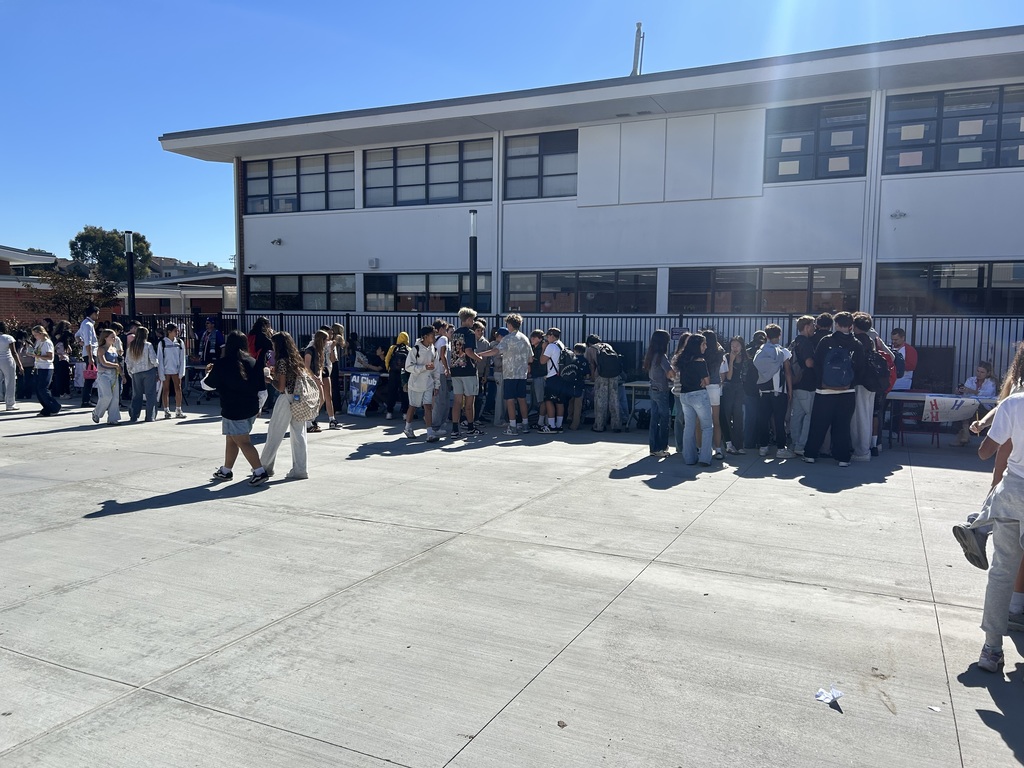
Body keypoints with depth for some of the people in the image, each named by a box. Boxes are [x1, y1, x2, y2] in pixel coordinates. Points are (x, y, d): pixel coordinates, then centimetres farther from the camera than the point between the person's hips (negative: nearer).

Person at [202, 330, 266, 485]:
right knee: (231, 439, 20)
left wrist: (208, 372, 23)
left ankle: (259, 472, -12)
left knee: (243, 442, -4)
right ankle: (226, 470, 30)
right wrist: (259, 407, 19)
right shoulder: (253, 362, 3)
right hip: (251, 409, 7)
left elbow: (207, 385, 3)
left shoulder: (222, 364, -10)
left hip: (233, 411, -6)